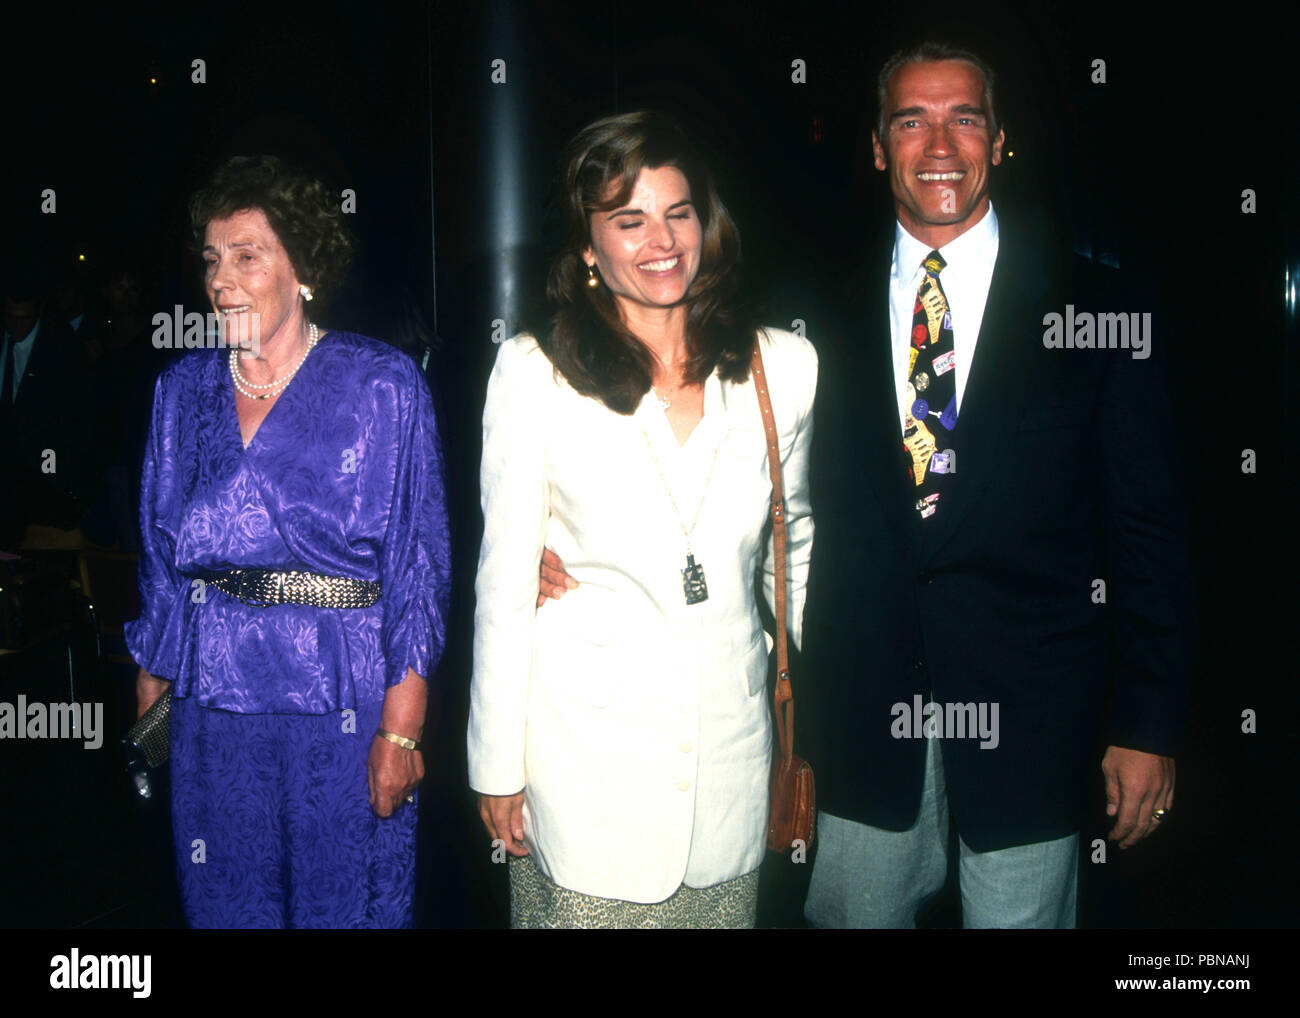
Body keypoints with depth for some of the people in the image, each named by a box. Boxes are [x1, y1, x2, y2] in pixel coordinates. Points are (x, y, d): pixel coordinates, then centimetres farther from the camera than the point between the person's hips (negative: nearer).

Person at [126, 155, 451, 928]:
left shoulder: (384, 385, -6)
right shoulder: (185, 390, 8)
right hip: (214, 701, 4)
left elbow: (418, 567, -9)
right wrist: (150, 692, 8)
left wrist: (401, 728, -14)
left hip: (343, 698, -4)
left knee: (346, 904, 7)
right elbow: (162, 557, 13)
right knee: (226, 902, 14)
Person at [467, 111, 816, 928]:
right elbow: (504, 580, -3)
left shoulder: (783, 366, 2)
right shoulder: (534, 373, -6)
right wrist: (498, 766, -1)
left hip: (731, 732, 3)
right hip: (584, 732, -2)